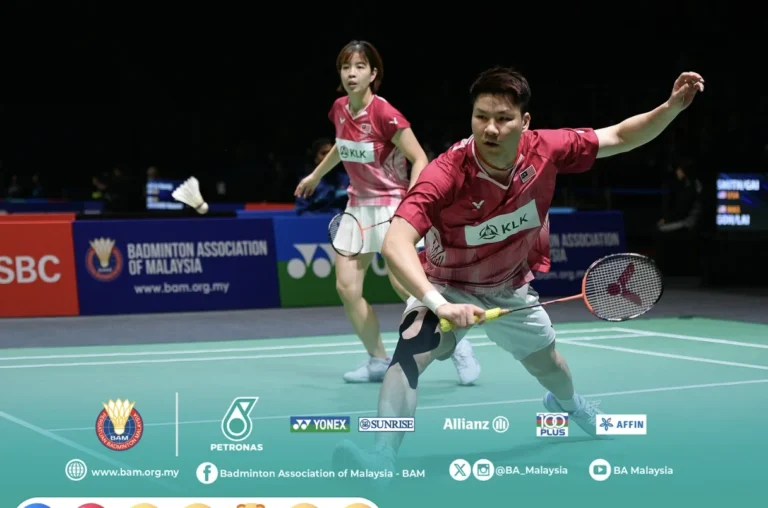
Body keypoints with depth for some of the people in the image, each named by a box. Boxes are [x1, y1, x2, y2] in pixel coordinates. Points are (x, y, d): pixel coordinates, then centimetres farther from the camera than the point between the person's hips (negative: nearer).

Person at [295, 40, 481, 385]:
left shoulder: (384, 114, -20)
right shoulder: (340, 110, 0)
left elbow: (419, 158, -17)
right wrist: (315, 175, 33)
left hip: (391, 203, -7)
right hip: (358, 204, 7)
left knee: (403, 282, -19)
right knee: (347, 286, -3)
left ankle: (458, 347, 0)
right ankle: (379, 361, 12)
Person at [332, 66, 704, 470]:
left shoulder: (546, 151, -26)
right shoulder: (446, 174, -39)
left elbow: (621, 137, -11)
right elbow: (395, 244, -49)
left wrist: (672, 107, -27)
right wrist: (440, 304, -63)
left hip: (511, 288, 4)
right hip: (447, 286, -4)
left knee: (547, 363, 26)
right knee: (411, 350, -33)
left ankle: (569, 404, 63)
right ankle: (382, 457, -29)